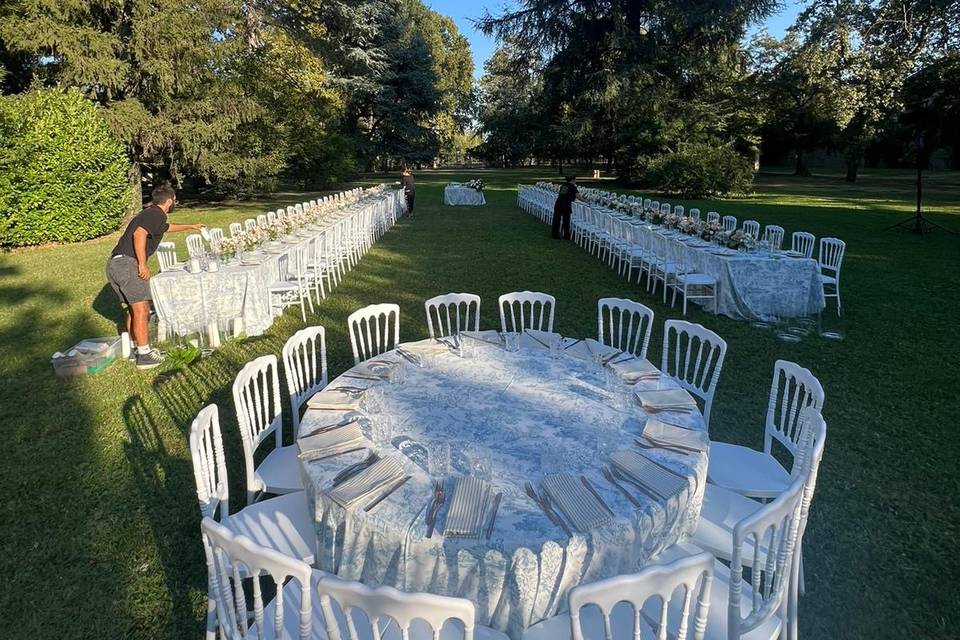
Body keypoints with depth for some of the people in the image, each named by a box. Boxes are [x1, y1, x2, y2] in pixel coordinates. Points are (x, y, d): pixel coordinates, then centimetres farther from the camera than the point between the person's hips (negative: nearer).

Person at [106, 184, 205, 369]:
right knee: (141, 309, -9)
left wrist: (191, 226, 60)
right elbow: (139, 234, -22)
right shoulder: (157, 214, -5)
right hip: (127, 263, -10)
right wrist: (142, 264, -22)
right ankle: (144, 355, -7)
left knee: (133, 309, 17)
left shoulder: (150, 213, 25)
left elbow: (168, 227, 47)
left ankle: (136, 349, 23)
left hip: (113, 264, 10)